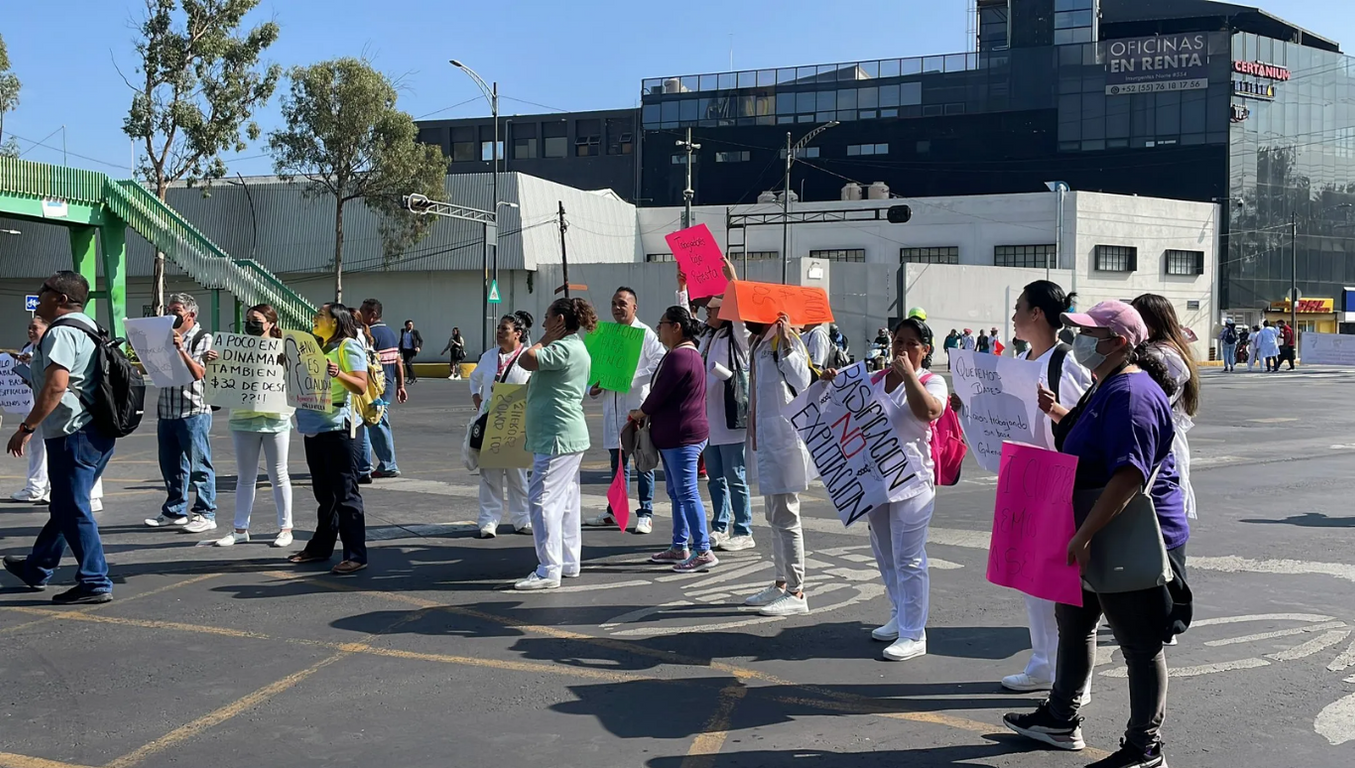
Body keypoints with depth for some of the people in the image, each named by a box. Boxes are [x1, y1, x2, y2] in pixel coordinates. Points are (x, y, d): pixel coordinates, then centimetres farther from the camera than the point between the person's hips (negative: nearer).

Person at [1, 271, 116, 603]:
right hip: (98, 431, 10)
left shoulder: (61, 332, -13)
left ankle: (94, 582, -3)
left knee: (73, 509, -4)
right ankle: (37, 569, 33)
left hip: (73, 434, -10)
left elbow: (56, 386, -24)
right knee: (65, 505, 19)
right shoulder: (88, 328, 18)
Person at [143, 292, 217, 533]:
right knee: (170, 465, 12)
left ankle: (206, 514, 1)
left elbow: (199, 373, -13)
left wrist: (180, 349, -22)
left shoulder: (203, 338, -2)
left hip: (193, 411, -7)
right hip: (167, 411, 7)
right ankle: (174, 511, 22)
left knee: (198, 465, -4)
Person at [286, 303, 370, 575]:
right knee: (324, 492, 15)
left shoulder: (349, 346, -7)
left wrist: (338, 373, -32)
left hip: (338, 427, -9)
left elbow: (361, 386, -16)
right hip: (314, 427, 9)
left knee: (345, 493, -7)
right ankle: (321, 546, 23)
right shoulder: (318, 347, 19)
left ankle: (356, 555, -6)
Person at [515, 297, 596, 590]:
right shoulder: (574, 348, 17)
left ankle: (549, 570, -10)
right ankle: (568, 563, 22)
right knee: (565, 501, 15)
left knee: (543, 500, -11)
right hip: (567, 436, 11)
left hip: (557, 438, -11)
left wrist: (545, 339, -10)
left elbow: (526, 360, -20)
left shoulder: (566, 349, -17)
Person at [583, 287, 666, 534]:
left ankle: (645, 514, 6)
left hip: (639, 405, -6)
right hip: (613, 407, 6)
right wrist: (593, 388, -1)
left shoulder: (645, 333, -4)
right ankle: (614, 511, 23)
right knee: (618, 460, 14)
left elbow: (659, 363, -14)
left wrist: (632, 378, -19)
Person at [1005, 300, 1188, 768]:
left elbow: (1128, 476, -32)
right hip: (1101, 537, 11)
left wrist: (1084, 536, -33)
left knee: (1140, 645, 2)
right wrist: (1059, 413, 12)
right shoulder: (1108, 388, 11)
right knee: (1073, 622, 22)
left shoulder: (1132, 395, -23)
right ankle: (1061, 720, 37)